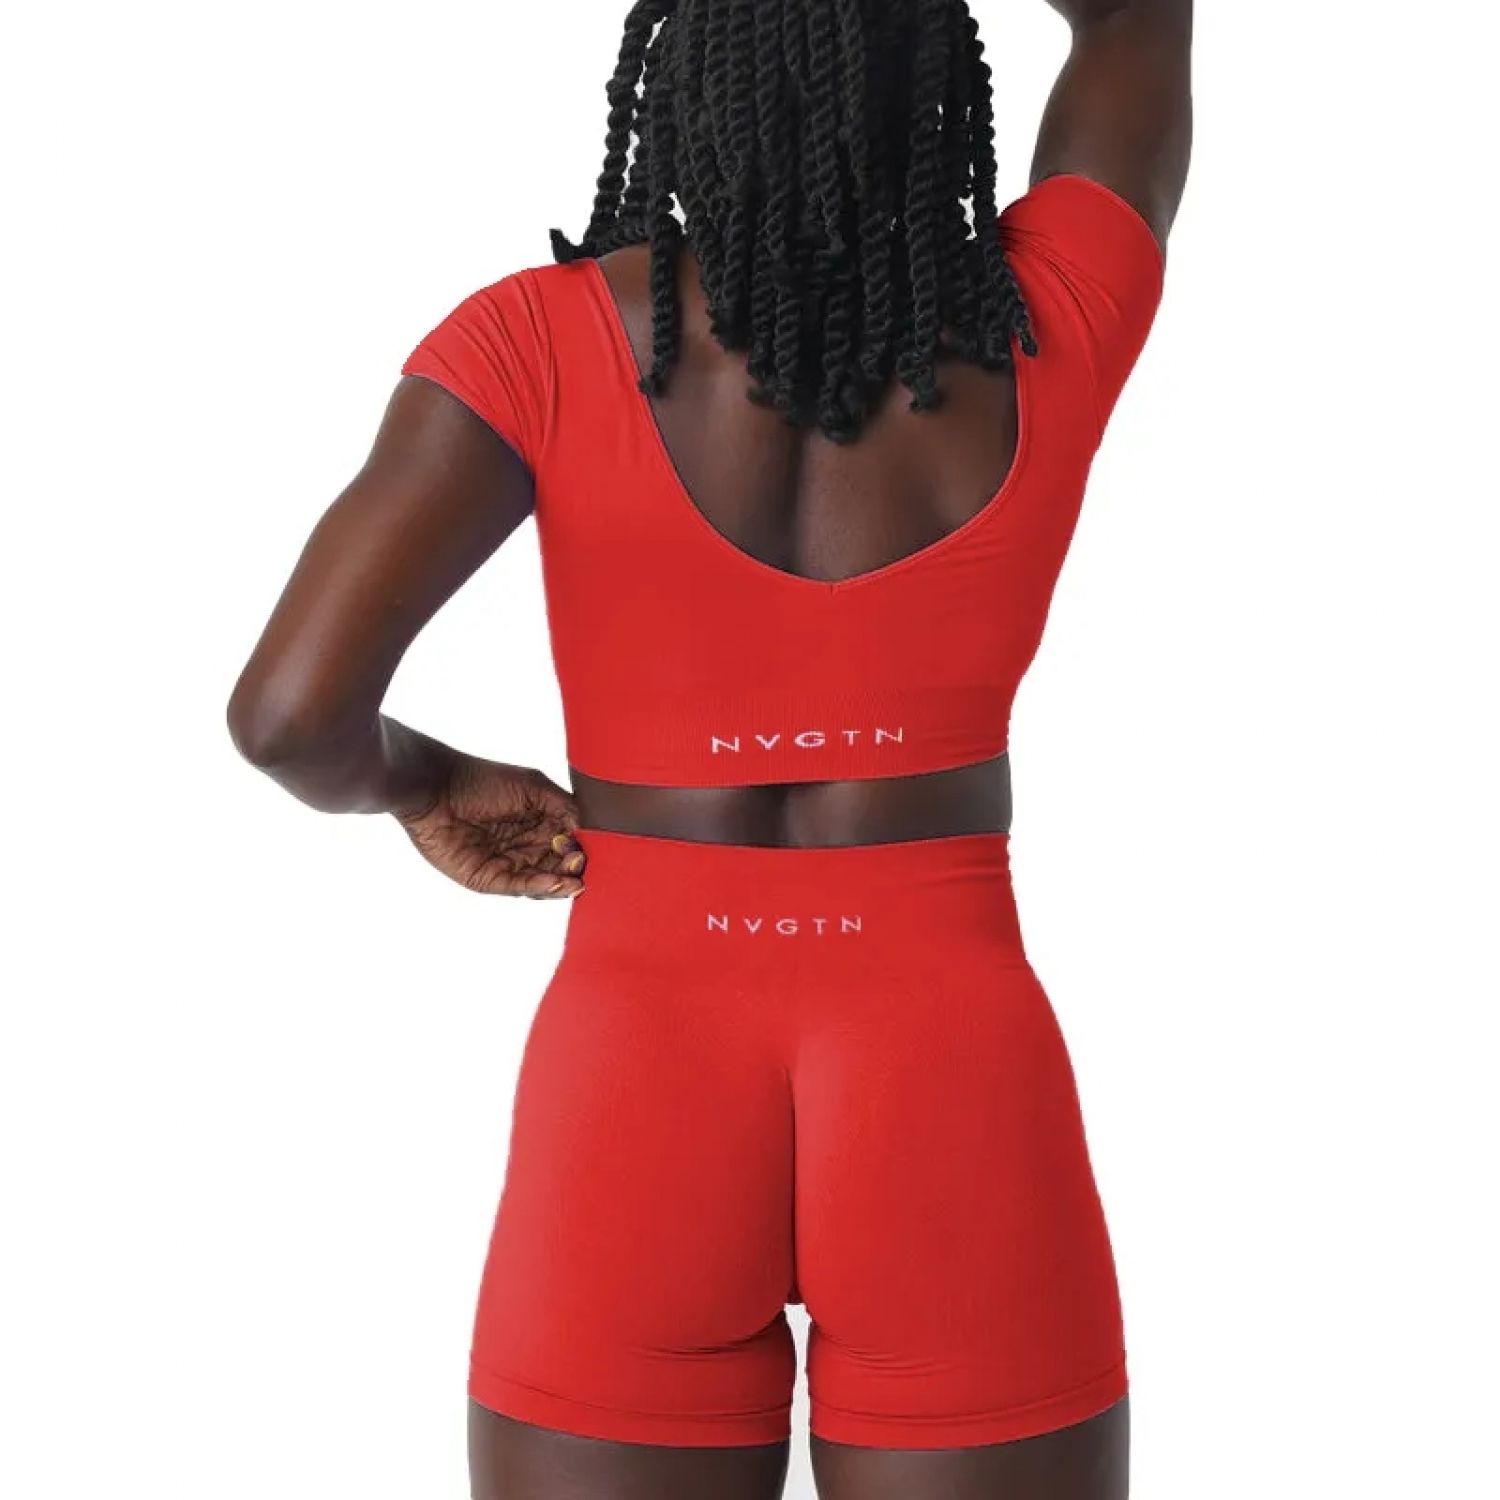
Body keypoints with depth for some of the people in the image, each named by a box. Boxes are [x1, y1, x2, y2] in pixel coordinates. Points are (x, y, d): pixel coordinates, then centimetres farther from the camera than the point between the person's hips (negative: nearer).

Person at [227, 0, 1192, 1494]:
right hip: (958, 1122, 1)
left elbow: (290, 708, -16)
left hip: (638, 1111, 0)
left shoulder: (546, 343, -8)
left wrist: (422, 782, 5)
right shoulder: (1045, 331, -2)